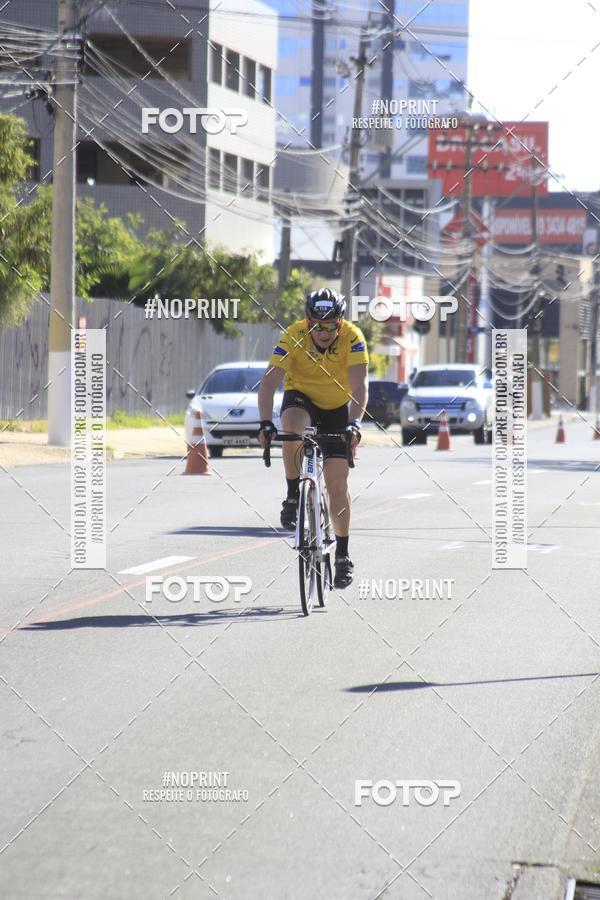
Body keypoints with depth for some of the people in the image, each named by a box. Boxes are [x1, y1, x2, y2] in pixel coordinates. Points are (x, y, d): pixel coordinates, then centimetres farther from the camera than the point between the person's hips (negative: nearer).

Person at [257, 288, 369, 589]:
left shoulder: (352, 338, -25)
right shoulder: (294, 336, -26)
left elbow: (360, 385, -33)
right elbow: (269, 382, -32)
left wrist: (354, 422, -49)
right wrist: (265, 423, -45)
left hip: (337, 408, 0)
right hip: (300, 398, 0)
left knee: (337, 482, -6)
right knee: (294, 428, -36)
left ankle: (343, 555, 8)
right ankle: (293, 497, -16)